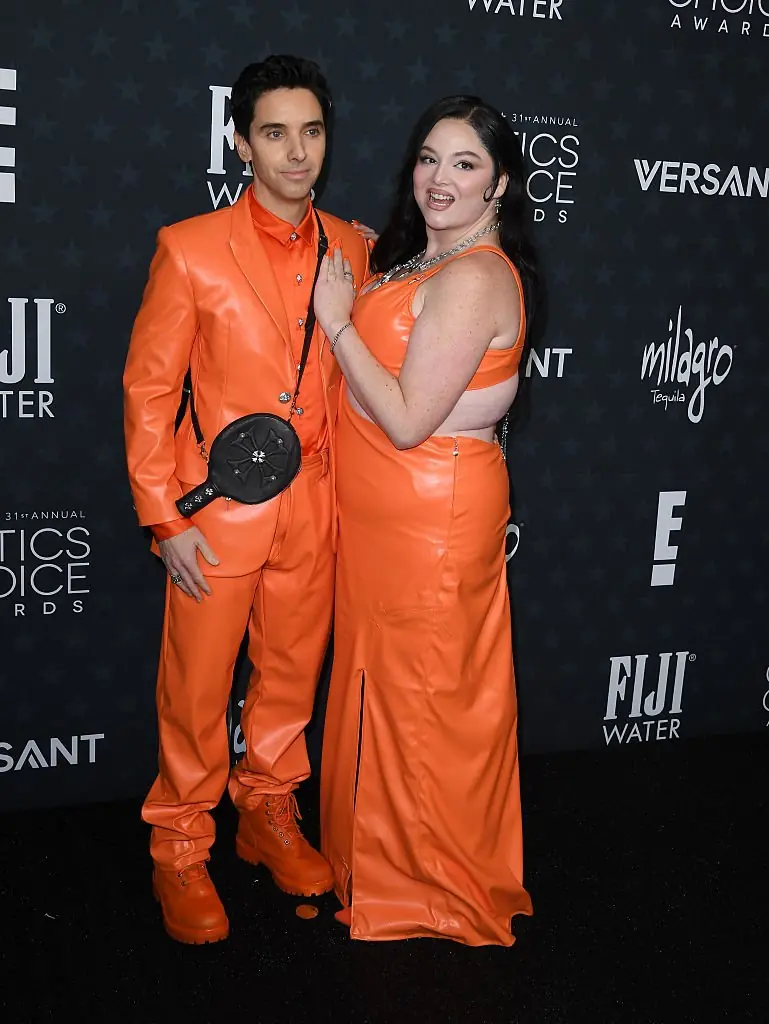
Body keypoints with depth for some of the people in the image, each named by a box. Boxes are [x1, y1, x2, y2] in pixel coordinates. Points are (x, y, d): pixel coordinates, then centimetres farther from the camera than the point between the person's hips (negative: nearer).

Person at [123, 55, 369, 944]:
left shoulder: (352, 248, 4)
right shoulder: (190, 249, -8)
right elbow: (147, 388, -6)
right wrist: (163, 519, -10)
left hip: (315, 508, 4)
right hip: (217, 510, -4)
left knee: (291, 673, 17)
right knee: (197, 689, 8)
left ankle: (268, 814, 40)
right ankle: (180, 847, 30)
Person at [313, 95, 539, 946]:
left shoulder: (473, 279, -21)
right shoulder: (422, 259, 10)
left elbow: (407, 420, -23)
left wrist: (337, 321, -18)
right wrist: (362, 285, 5)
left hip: (431, 517, -9)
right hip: (385, 512, 9)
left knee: (420, 693, 7)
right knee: (387, 678, 21)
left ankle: (431, 880, 32)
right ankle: (380, 847, 43)